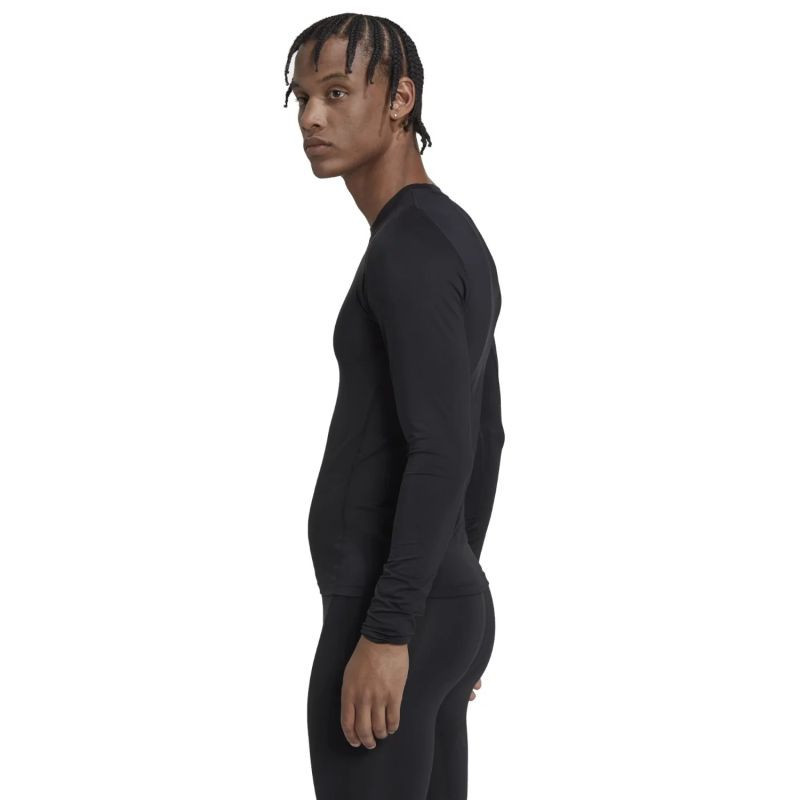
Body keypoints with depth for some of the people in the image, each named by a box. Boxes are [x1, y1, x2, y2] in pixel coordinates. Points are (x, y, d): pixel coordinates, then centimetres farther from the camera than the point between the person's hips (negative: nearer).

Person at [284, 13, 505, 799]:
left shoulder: (407, 250, -19)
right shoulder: (461, 251, 14)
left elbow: (444, 452, -26)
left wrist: (384, 635, -26)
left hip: (389, 623, -10)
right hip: (439, 609, 10)